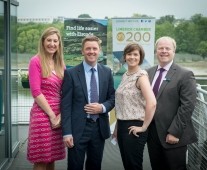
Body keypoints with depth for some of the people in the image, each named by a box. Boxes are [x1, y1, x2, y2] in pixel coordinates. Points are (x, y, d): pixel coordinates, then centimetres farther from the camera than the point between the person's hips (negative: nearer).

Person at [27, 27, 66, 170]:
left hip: (58, 116, 6)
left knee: (52, 158, 13)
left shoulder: (60, 64, 13)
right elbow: (36, 92, -12)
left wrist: (61, 114, -2)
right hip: (42, 114, -6)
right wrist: (51, 115, -12)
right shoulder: (36, 61, -6)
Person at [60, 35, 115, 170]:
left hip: (99, 127, 3)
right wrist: (67, 132, -13)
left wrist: (103, 107, -10)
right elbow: (66, 105, -7)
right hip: (78, 128, -3)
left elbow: (113, 97, 12)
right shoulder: (71, 73, -5)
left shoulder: (107, 72, 6)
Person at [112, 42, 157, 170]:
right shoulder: (125, 75, 10)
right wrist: (117, 127, 15)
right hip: (122, 125, 7)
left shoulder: (141, 76, -13)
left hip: (134, 127, -7)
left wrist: (144, 127, -19)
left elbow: (152, 103, -25)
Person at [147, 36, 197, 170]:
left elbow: (187, 106, -14)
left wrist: (174, 132, -18)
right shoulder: (149, 73, 10)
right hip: (151, 131, 5)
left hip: (172, 135, -5)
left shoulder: (185, 75, -8)